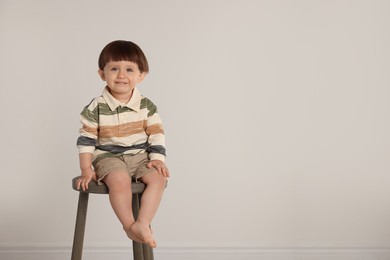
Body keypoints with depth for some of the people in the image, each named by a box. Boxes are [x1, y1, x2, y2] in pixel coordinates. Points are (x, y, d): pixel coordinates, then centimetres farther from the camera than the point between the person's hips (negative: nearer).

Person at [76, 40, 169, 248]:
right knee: (120, 180, -34)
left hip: (140, 156, 3)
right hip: (109, 157, -3)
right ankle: (129, 225, -21)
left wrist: (158, 159, -8)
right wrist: (86, 170, -7)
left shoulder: (146, 106, 1)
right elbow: (86, 140, -4)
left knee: (158, 178, -24)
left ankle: (143, 224, -24)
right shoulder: (96, 108, -7)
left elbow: (157, 135, 5)